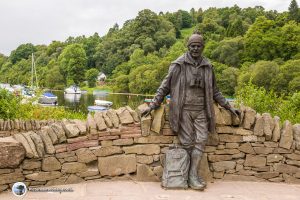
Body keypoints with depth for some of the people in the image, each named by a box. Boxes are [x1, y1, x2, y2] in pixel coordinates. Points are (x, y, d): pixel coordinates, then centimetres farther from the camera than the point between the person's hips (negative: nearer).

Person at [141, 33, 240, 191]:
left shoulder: (207, 67, 10)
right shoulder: (179, 65, -3)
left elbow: (214, 91, 19)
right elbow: (165, 86, 1)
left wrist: (229, 107, 16)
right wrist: (152, 105, -5)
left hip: (201, 111, 4)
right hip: (184, 110, -4)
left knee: (201, 141, -5)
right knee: (187, 143, -2)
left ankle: (193, 176, 0)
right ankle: (191, 177, 9)